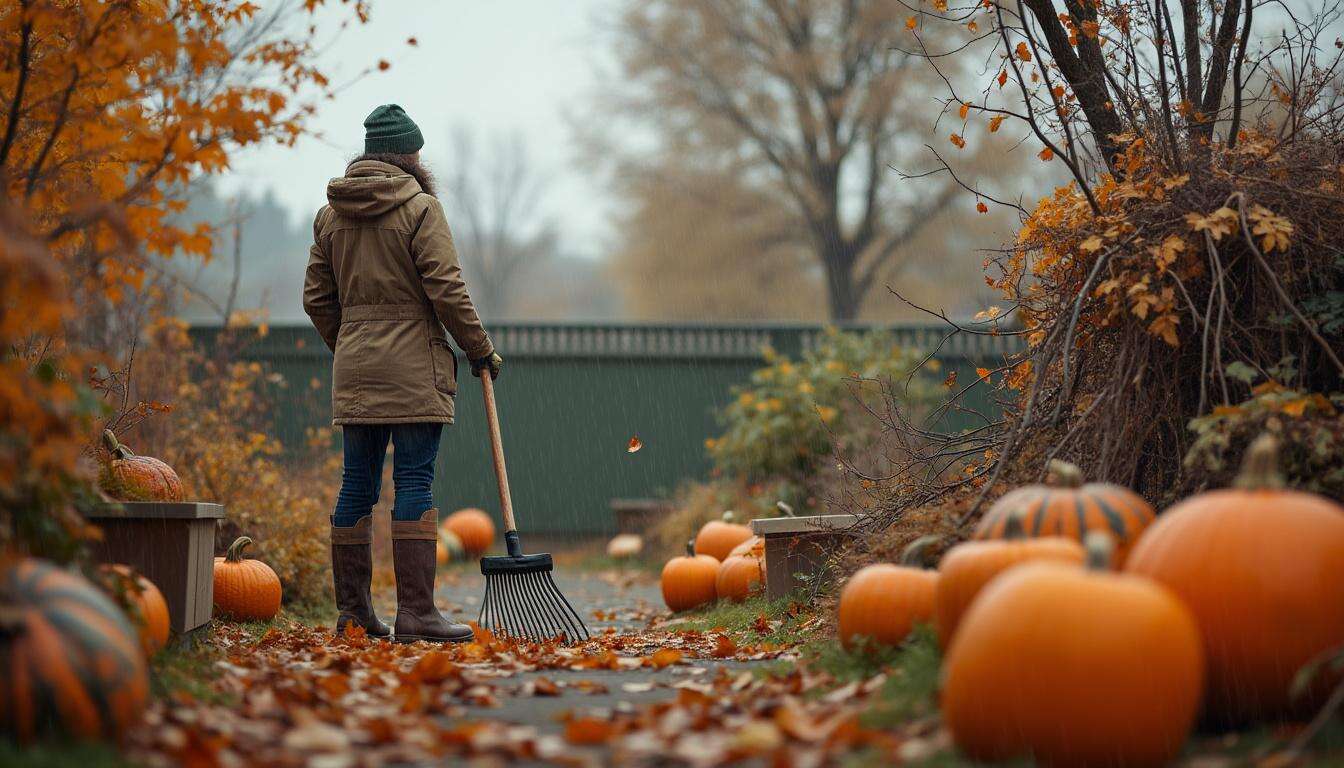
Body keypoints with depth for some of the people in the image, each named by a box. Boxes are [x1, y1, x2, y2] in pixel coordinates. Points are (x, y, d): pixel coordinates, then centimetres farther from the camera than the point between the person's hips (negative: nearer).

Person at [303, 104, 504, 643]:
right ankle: (416, 612, -11)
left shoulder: (331, 214, 13)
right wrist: (480, 349, -1)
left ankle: (352, 610, 13)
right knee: (415, 484, -7)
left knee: (357, 486, 9)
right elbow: (446, 290, -12)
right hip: (414, 368, -6)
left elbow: (316, 296, 14)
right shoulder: (420, 208, -7)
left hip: (354, 370, 6)